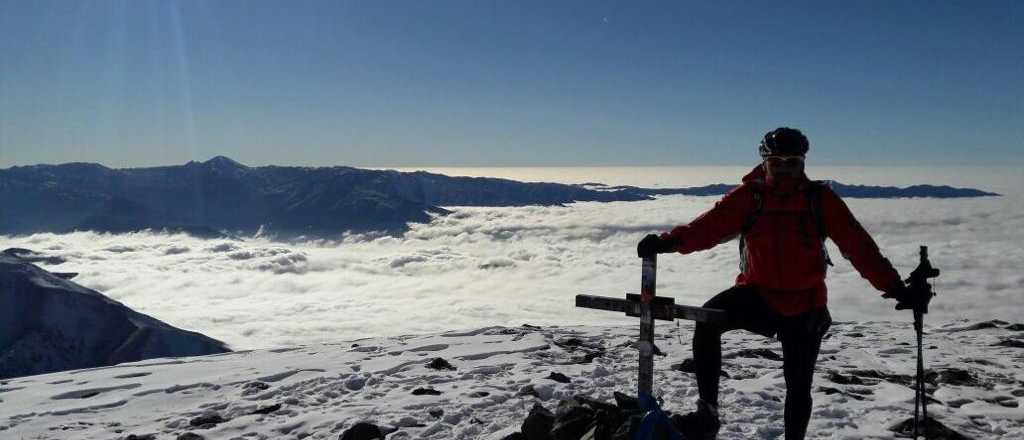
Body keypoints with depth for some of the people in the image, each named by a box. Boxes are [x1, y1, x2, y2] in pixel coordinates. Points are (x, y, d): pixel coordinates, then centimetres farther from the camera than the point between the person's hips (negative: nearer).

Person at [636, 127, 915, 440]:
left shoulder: (821, 199, -6)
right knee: (707, 321, -28)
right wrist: (670, 241, -34)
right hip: (757, 294, 0)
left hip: (804, 307, 1)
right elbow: (710, 225, -18)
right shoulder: (749, 196, -6)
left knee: (799, 387, 11)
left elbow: (859, 246, -7)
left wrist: (893, 286, -15)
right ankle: (707, 413, -21)